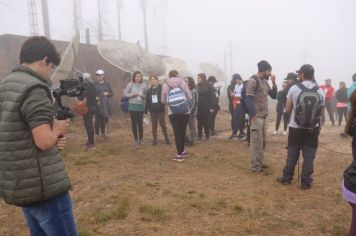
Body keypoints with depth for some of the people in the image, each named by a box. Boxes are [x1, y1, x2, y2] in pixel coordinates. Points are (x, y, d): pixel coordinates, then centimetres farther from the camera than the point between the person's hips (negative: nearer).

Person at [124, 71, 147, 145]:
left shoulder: (143, 85, 2)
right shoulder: (130, 85, -2)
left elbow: (146, 95, 8)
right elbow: (125, 94, -1)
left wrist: (143, 96, -14)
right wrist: (133, 94, -15)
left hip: (141, 107, 1)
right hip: (132, 106, -1)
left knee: (140, 123, 4)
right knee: (134, 123, 4)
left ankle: (141, 139, 17)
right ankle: (135, 139, 15)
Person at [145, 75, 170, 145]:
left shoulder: (161, 89, -3)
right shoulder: (149, 91, 9)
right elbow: (147, 101, 7)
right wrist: (146, 111, 2)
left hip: (160, 110, -3)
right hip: (152, 111, 4)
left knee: (163, 125, 1)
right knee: (154, 125, 9)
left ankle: (166, 138, 15)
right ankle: (154, 139, 16)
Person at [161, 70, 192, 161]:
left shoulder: (165, 85, 0)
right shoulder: (182, 83, 0)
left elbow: (163, 100, 5)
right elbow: (189, 97, 0)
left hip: (172, 112, -1)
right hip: (185, 111, 1)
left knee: (177, 132, 4)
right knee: (183, 131, 15)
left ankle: (180, 154, 3)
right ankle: (182, 151, 27)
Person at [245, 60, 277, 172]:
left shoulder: (265, 81, 14)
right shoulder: (253, 80, -12)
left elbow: (274, 96, 17)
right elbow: (248, 99, -17)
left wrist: (274, 83, 3)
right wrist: (253, 116, -20)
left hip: (264, 116, 9)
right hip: (257, 116, -9)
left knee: (262, 141, 14)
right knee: (256, 141, -4)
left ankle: (260, 162, 26)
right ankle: (255, 166, 5)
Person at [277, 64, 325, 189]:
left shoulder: (294, 88, -7)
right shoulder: (320, 91, -1)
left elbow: (287, 109, -2)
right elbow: (321, 112, 6)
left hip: (295, 127, -1)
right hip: (313, 128, 1)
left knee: (292, 154, 11)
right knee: (309, 155, 8)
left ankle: (287, 178, 22)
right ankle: (306, 181, 14)